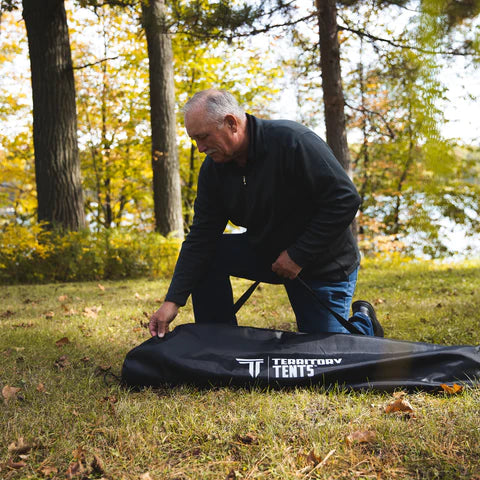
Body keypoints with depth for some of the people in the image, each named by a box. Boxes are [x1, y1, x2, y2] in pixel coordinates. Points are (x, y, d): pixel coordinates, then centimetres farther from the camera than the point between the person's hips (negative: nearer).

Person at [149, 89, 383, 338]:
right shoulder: (213, 168, -7)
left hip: (323, 265, -5)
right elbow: (201, 236, -9)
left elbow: (345, 201, -27)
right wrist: (173, 301, -17)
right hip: (266, 252, 5)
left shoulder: (292, 141, -27)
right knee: (204, 257, -13)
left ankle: (363, 323, 30)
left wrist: (298, 255, -24)